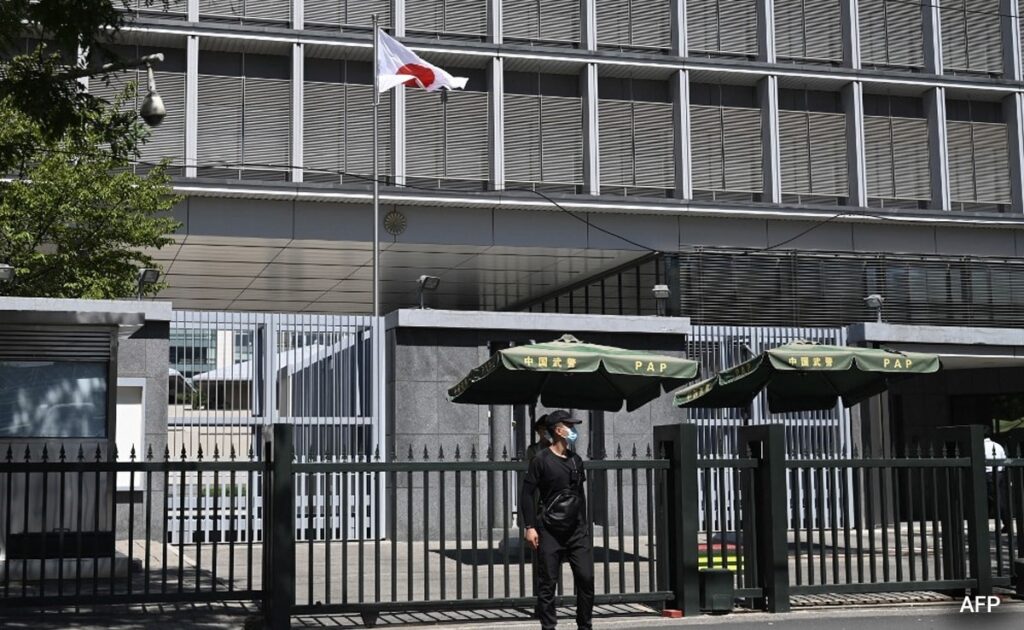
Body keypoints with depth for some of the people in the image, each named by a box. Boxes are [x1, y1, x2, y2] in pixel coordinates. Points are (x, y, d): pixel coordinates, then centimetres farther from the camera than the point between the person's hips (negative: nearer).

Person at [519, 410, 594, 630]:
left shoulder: (576, 460, 12)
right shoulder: (542, 460, -6)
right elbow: (527, 493, -7)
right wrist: (529, 526, -13)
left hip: (577, 531, 5)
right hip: (550, 532, -5)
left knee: (586, 579, 0)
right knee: (548, 583, 0)